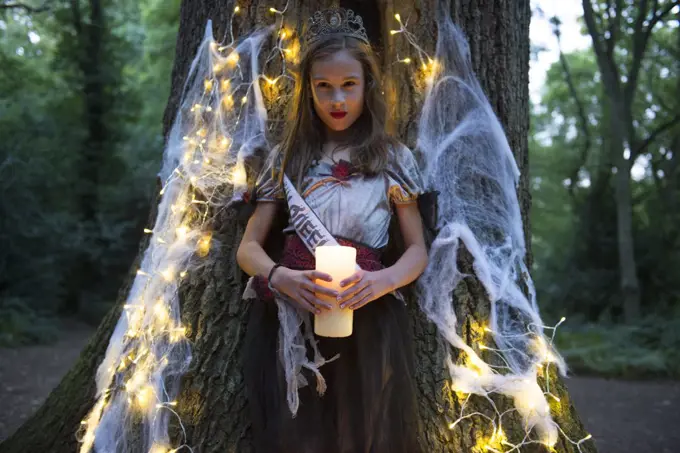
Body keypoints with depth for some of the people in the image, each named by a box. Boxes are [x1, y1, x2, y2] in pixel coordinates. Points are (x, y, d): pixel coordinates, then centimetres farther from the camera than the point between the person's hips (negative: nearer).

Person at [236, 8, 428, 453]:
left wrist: (382, 281, -18)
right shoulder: (286, 157, 8)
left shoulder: (394, 158, 4)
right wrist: (280, 276, -18)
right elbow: (249, 246, 5)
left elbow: (417, 251, 4)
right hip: (292, 314, 1)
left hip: (366, 319, -1)